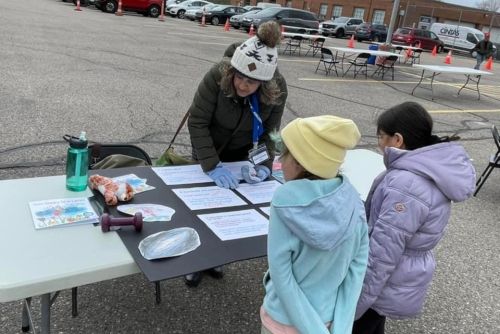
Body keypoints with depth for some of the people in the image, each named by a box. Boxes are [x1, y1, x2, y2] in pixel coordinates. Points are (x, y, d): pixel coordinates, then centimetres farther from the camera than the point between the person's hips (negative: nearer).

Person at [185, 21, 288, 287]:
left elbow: (269, 133, -17)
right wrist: (212, 166, -37)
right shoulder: (217, 76, -34)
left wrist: (264, 165, -34)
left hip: (243, 153, 2)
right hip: (209, 149, -1)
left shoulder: (277, 90, -27)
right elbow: (197, 122, -30)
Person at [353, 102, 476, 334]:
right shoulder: (435, 169, -1)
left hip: (387, 285, -8)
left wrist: (354, 304, -18)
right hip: (404, 277, 8)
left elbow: (382, 255, -28)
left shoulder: (405, 186, -32)